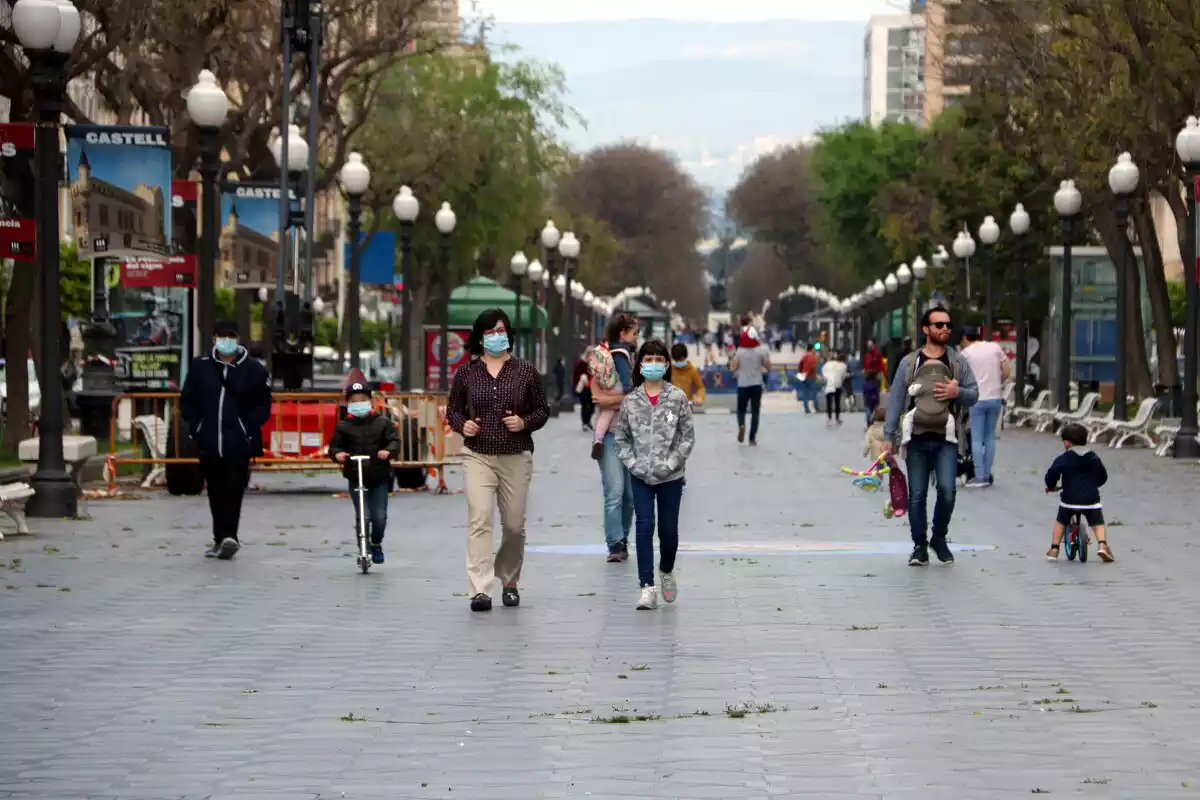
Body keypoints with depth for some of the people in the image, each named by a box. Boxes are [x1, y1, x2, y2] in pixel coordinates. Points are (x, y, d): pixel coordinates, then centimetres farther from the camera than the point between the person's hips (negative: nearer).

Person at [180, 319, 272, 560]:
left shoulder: (254, 370, 2)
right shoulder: (200, 367, 7)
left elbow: (263, 406, 4)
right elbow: (187, 402, 12)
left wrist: (248, 428, -8)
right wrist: (195, 428, 1)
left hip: (239, 443, -3)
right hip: (209, 443, 3)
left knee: (233, 490, -14)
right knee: (216, 492, 9)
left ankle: (229, 537, -20)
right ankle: (221, 539, 17)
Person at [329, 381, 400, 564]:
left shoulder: (382, 423, 3)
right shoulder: (343, 426, 4)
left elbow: (394, 441, -2)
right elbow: (334, 446, 5)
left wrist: (388, 451, -23)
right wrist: (337, 454, -18)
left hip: (379, 477, 0)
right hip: (356, 478, 0)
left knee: (379, 516, -2)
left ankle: (376, 544, 24)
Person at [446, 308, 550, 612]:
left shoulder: (525, 371, 4)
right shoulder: (466, 373, 5)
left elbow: (542, 410, 8)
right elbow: (453, 409, 14)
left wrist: (525, 422, -12)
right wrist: (462, 424, -8)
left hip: (516, 458, 1)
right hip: (478, 456, -1)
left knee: (514, 524, 8)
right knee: (479, 519, -15)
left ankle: (509, 581, 31)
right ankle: (480, 590, -20)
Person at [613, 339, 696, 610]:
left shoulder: (677, 398, -3)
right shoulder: (631, 401, 2)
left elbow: (688, 437, -3)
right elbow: (622, 438, 7)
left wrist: (670, 464, -12)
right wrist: (633, 464, -6)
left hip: (670, 476, -1)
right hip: (641, 476, 1)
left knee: (668, 530, 8)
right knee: (644, 526, -10)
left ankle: (666, 571, 37)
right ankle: (648, 588, -10)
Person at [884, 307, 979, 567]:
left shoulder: (958, 362, 10)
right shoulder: (909, 363, 8)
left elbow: (974, 395, 9)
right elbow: (895, 399, 8)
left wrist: (958, 392, -14)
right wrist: (889, 436, 3)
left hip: (945, 439, 0)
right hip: (916, 438, 0)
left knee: (947, 489, -15)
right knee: (916, 495, 1)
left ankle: (939, 538, 8)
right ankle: (919, 546, 14)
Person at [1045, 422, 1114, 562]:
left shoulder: (1063, 460, -3)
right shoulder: (1094, 458, 9)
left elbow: (1051, 475, -7)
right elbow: (1103, 477, 16)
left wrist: (1051, 486, 14)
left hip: (1069, 499, -1)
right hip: (1091, 499, 1)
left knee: (1060, 522, 21)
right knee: (1098, 523, 10)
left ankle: (1054, 549, 17)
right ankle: (1103, 545, -15)